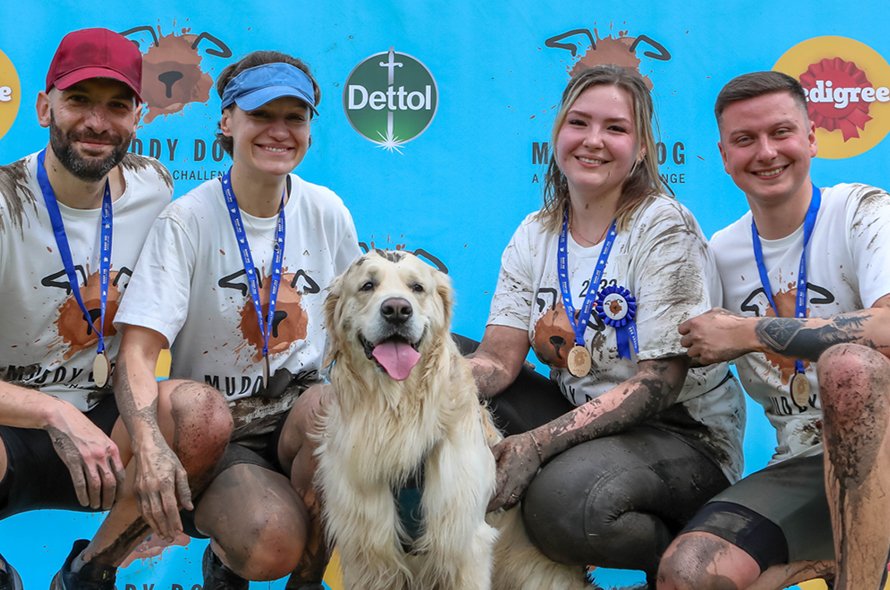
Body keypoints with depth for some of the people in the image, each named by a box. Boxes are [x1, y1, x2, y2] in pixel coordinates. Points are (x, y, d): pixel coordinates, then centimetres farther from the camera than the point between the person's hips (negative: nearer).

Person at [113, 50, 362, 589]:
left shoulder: (326, 212, 1)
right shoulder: (189, 220, -10)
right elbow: (139, 352, -17)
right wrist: (151, 447, -35)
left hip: (300, 409, 3)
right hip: (218, 429, -3)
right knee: (271, 544, -30)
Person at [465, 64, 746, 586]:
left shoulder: (663, 228, -13)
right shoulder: (536, 236, 5)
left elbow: (659, 384, -19)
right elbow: (499, 358, -4)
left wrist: (538, 443, -29)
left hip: (682, 433, -6)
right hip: (577, 416, 6)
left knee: (564, 498, -36)